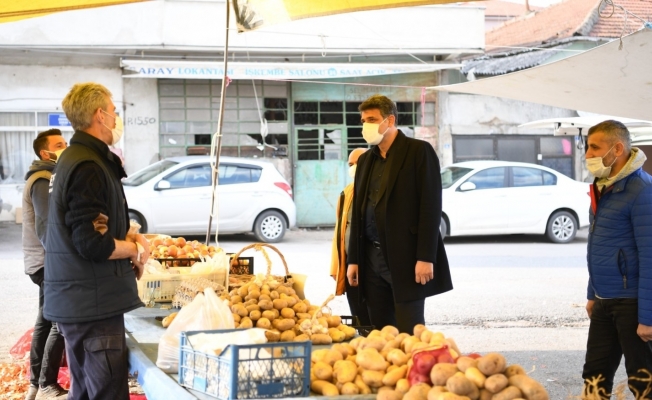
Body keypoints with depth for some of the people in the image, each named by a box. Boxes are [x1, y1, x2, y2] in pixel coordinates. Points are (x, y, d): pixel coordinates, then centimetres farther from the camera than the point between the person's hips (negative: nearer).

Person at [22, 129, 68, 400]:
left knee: (46, 321, 13)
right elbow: (46, 229, -24)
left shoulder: (49, 177, 16)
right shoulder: (44, 181, -17)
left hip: (46, 261, 10)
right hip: (49, 263, -10)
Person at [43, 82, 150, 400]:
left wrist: (128, 238, 6)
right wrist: (135, 249, -6)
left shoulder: (73, 159, 15)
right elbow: (93, 244, -23)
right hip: (92, 302, -10)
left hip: (78, 301, 10)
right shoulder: (87, 166, -18)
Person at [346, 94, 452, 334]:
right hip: (372, 259, 6)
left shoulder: (419, 151, -4)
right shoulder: (365, 160, 15)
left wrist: (426, 258, -16)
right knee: (380, 332, 7)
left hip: (406, 258, -6)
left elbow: (431, 207, -10)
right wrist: (354, 259, 11)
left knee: (410, 333, -5)